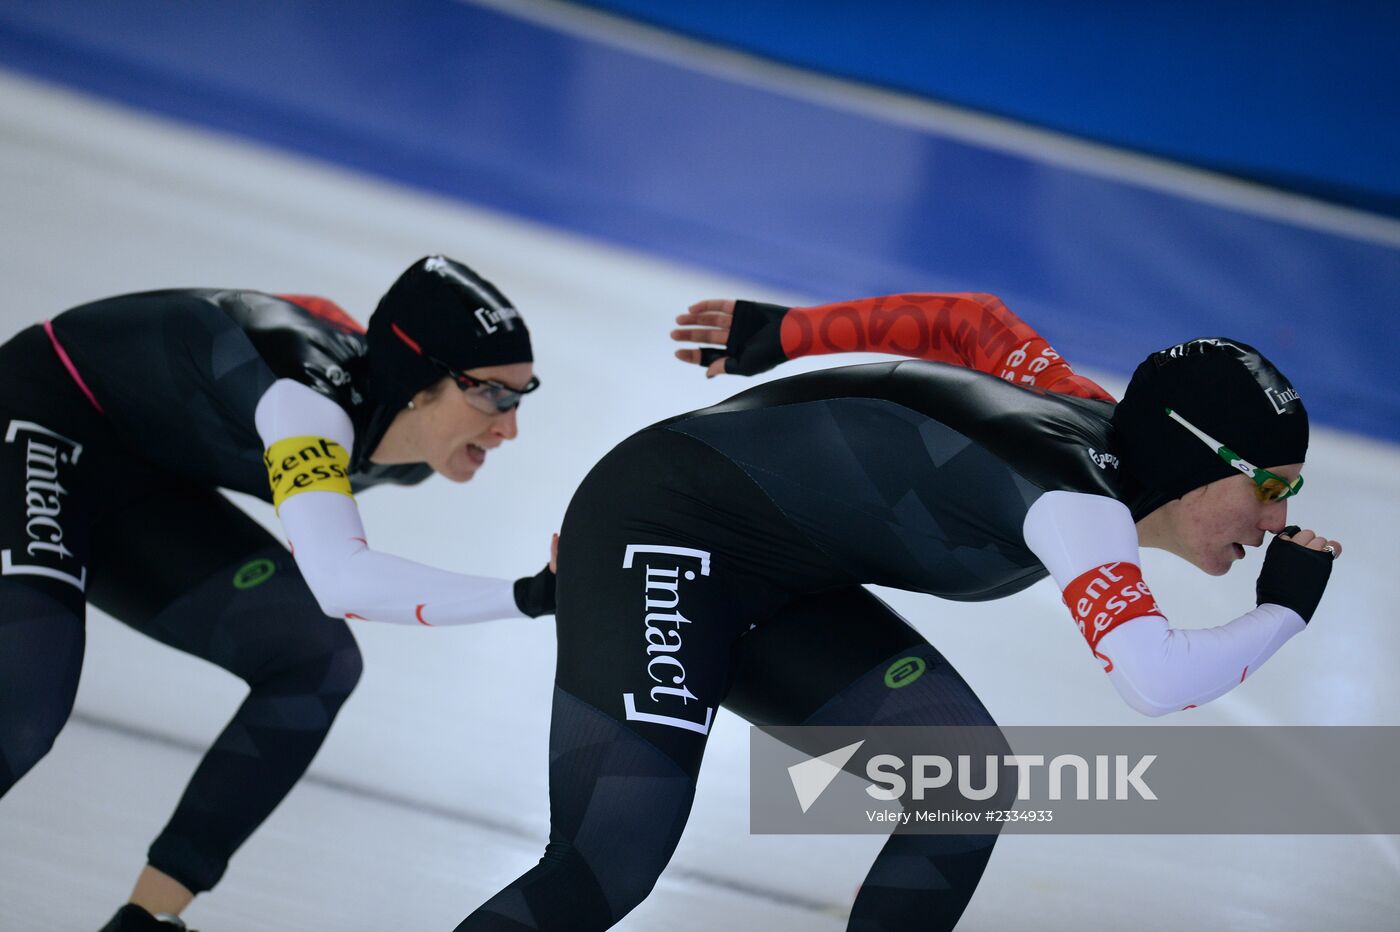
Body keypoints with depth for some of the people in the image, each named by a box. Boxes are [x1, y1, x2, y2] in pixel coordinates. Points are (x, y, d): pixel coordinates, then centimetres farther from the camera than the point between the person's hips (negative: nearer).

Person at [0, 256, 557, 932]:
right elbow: (340, 581, -48)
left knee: (315, 661, -1)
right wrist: (524, 597, -46)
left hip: (140, 480, 9)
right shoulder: (308, 388, -35)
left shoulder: (408, 453, -8)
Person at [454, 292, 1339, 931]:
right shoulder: (1078, 493, -23)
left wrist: (784, 333, 21)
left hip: (766, 580, 9)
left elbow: (971, 319, 16)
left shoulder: (1100, 426, 3)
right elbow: (1156, 679, -36)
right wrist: (1284, 612, -17)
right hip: (658, 528, -9)